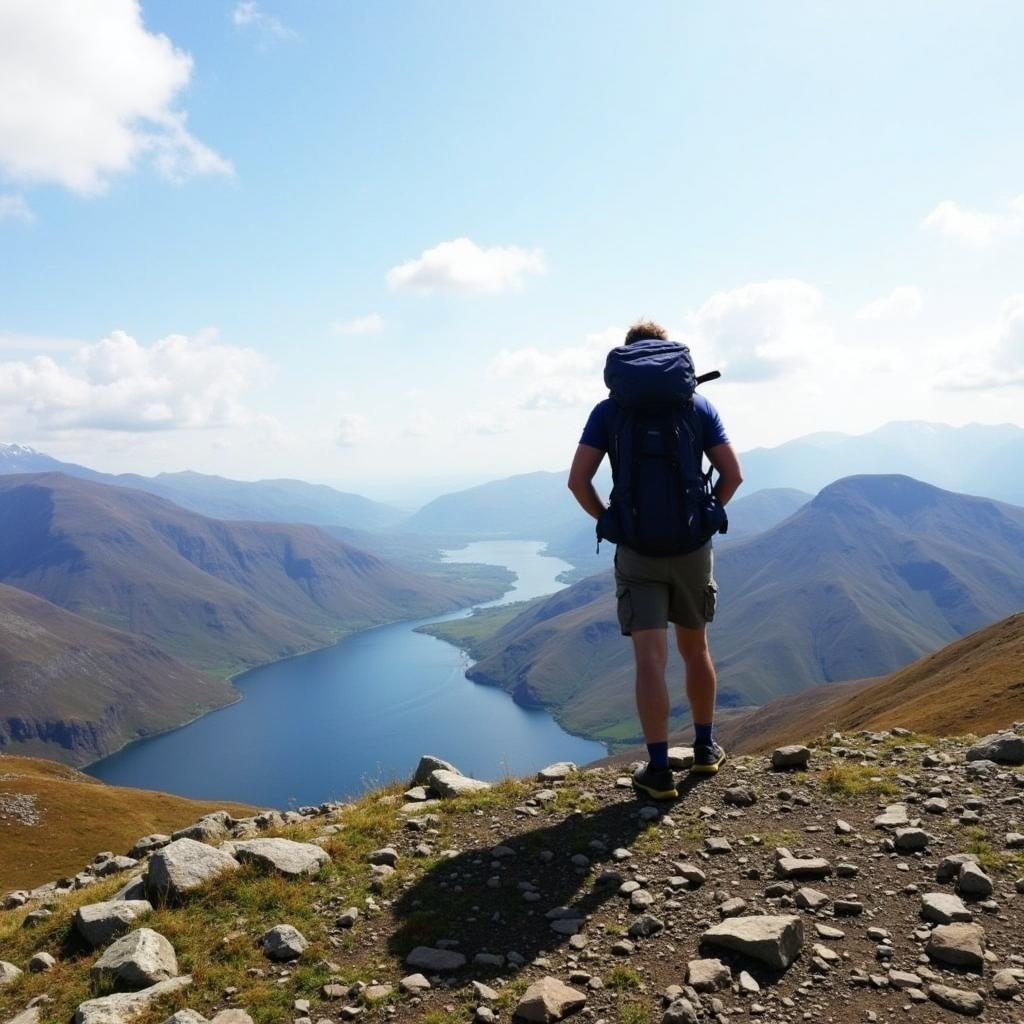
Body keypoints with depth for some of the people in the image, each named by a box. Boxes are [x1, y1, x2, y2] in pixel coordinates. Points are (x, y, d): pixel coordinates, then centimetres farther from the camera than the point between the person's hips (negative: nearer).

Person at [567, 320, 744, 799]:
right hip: (692, 545, 2)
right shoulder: (697, 405, 3)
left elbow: (578, 480, -8)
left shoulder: (608, 410, -1)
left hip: (637, 549, -2)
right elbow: (732, 474, -2)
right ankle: (705, 747, 32)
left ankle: (659, 770, -1)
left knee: (650, 659, -1)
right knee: (695, 649, 18)